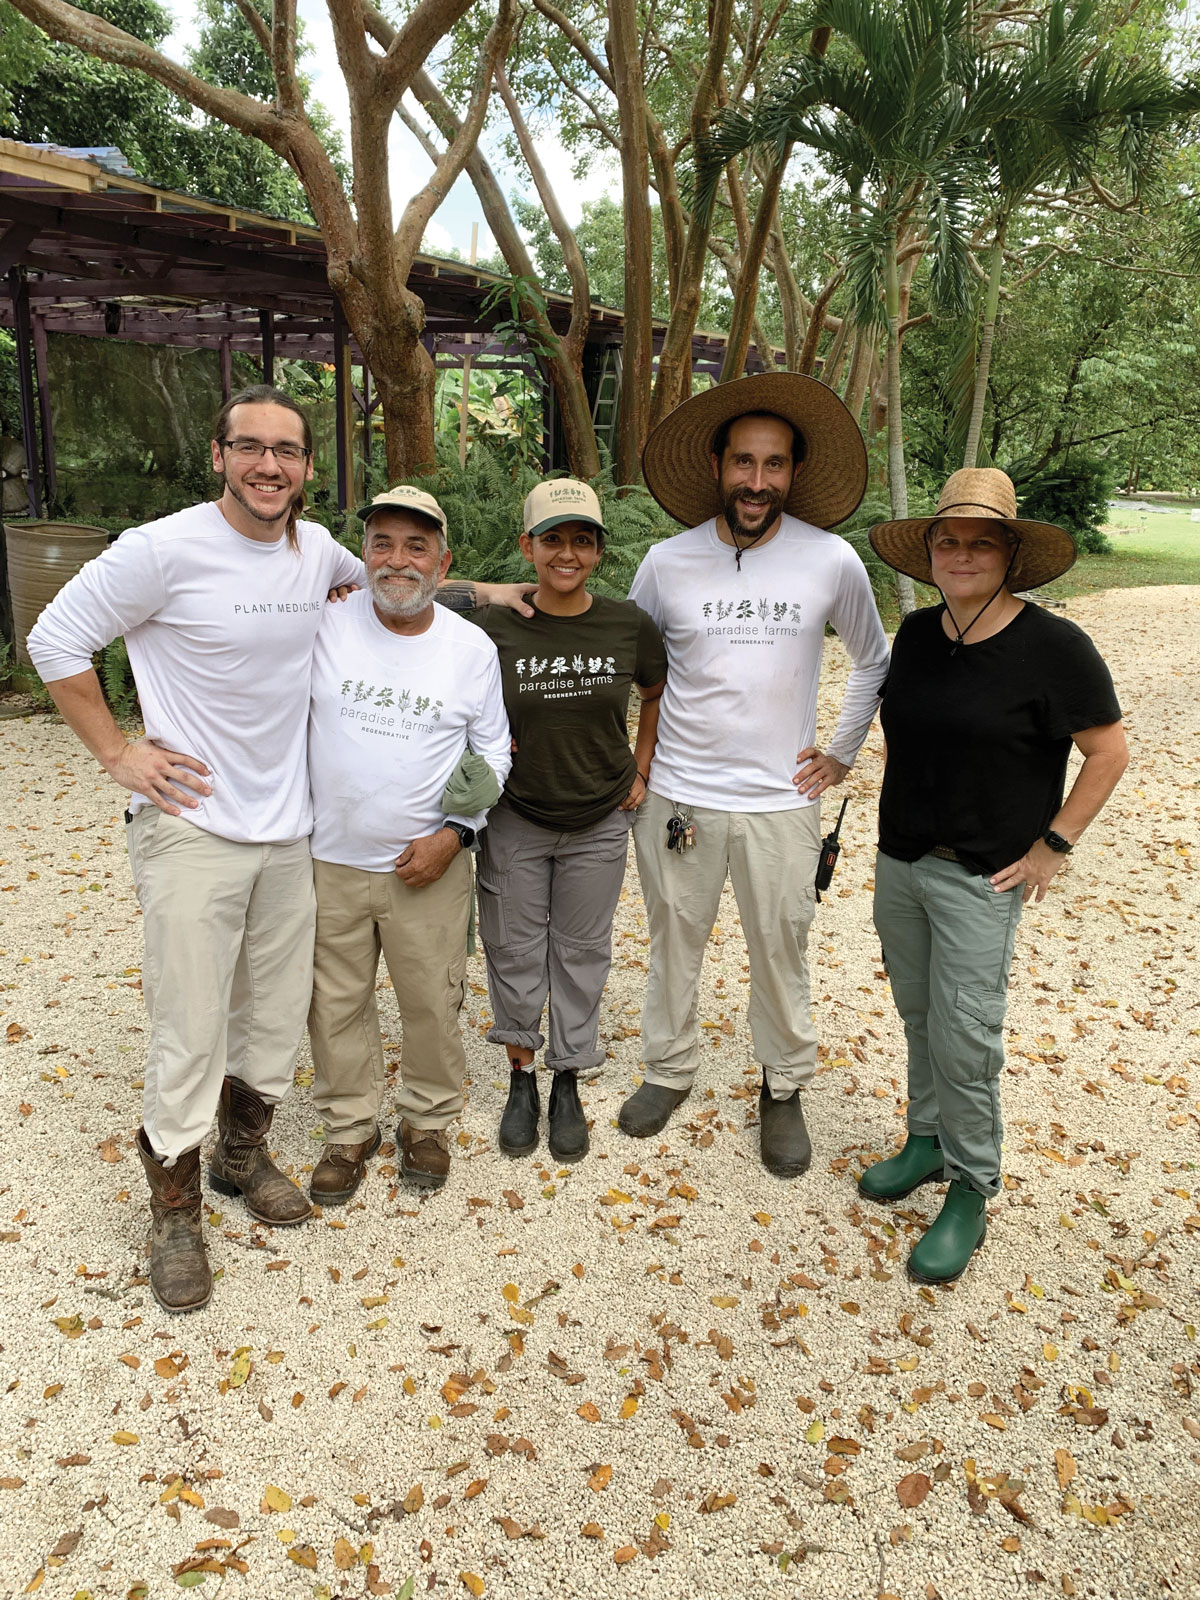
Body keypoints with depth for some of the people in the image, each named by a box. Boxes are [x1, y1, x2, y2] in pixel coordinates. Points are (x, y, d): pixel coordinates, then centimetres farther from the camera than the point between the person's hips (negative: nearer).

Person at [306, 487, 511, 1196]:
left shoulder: (473, 647, -4)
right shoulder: (326, 624, -6)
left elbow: (493, 751, 3)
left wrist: (453, 834, -7)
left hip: (429, 866, 0)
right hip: (331, 860, 1)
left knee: (433, 1004, 11)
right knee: (337, 1005, 13)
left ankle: (429, 1121, 34)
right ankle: (351, 1128, 34)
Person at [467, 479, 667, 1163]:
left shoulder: (629, 625, -9)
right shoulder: (492, 627, -13)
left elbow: (659, 694, 10)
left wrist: (641, 772, 6)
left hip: (599, 824, 1)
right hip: (514, 821, -1)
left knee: (581, 954, 12)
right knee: (515, 952, 10)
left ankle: (569, 1086, 31)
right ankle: (522, 1078, 32)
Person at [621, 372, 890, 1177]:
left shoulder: (833, 562, -5)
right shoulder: (668, 562, -3)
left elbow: (874, 662, 11)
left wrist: (843, 751, 7)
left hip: (782, 802, -1)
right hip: (678, 797, 1)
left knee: (782, 953, 9)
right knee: (674, 943, 13)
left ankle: (784, 1090, 31)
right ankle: (670, 1070, 35)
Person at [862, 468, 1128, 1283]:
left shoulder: (1053, 646, -13)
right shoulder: (917, 635, 4)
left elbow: (1109, 750, -8)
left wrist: (1053, 846, -10)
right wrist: (899, 825, 13)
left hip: (981, 877, -5)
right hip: (899, 862, 6)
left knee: (965, 1037, -1)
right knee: (919, 1015, 17)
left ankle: (972, 1191, 18)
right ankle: (928, 1139, 37)